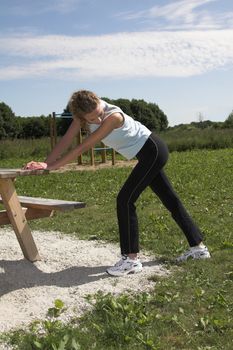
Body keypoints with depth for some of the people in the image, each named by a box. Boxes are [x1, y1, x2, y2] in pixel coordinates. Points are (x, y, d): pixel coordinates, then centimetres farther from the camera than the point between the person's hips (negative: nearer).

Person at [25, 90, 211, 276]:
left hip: (153, 151, -9)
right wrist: (46, 163, -18)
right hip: (151, 154, 9)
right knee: (171, 200, 13)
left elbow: (83, 147, -30)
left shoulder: (113, 117, -31)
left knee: (125, 200, -14)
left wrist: (51, 166, -28)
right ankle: (198, 247, 24)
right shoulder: (84, 113, -10)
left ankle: (131, 259, -8)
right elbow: (67, 140, -9)